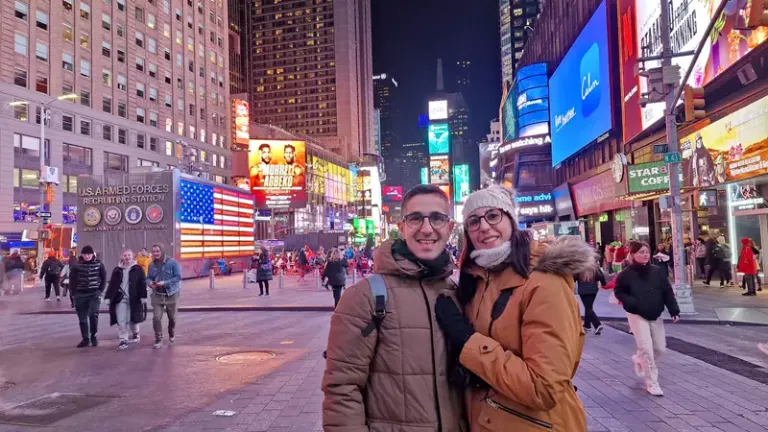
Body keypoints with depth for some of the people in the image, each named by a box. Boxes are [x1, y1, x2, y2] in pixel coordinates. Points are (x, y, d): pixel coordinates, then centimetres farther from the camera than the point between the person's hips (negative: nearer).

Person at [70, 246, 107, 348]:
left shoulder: (98, 263, -4)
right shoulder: (77, 264, -5)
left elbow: (104, 277, 5)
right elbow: (72, 278, 2)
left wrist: (101, 290, -1)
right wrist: (74, 292, -2)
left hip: (94, 293, -1)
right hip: (80, 294, 1)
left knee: (93, 314, -13)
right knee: (82, 318, 6)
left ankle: (93, 336, 6)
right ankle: (85, 339, 18)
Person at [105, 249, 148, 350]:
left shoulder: (138, 269, -2)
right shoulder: (117, 270, 8)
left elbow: (143, 283, -5)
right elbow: (112, 284, 7)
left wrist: (143, 296, -10)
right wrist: (108, 297, 1)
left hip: (133, 299, -2)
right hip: (120, 299, 2)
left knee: (133, 319, 10)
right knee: (121, 321, -1)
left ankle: (135, 334, 35)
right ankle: (123, 340, 6)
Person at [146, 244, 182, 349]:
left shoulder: (172, 262, -13)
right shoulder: (152, 265, 0)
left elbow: (178, 277, -15)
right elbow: (148, 278, 8)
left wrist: (165, 283, -26)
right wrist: (150, 283, -17)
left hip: (171, 294, -2)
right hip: (157, 295, 2)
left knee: (172, 317, 14)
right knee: (156, 317, -10)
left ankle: (172, 334, 39)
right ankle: (158, 339, 1)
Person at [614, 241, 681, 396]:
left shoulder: (658, 272, 1)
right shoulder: (626, 274, -10)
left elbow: (668, 293, 2)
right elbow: (618, 291, -4)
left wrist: (674, 311, -6)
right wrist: (631, 303, -20)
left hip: (656, 315, 5)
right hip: (637, 315, -5)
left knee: (660, 348, 9)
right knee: (646, 348, -9)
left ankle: (639, 360, 39)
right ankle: (652, 382, 1)